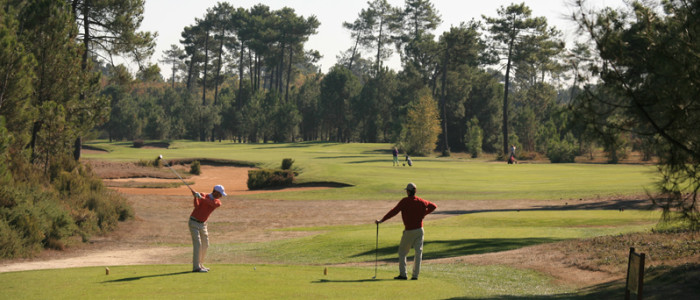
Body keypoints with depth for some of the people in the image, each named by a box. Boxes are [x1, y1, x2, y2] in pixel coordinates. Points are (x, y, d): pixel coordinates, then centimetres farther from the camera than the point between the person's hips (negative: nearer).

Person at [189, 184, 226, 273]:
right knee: (197, 244, -15)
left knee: (205, 245, 9)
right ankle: (196, 267, -17)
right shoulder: (203, 195, -11)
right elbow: (197, 206, -27)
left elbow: (211, 203, -25)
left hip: (203, 224, 6)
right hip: (194, 222, -6)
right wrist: (195, 197, -43)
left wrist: (201, 197, -39)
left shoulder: (218, 202, -2)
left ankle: (200, 264, 22)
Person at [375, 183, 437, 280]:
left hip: (409, 231, -4)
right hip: (420, 230, 4)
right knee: (418, 252, 6)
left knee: (402, 252, 8)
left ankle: (403, 274, 4)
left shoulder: (404, 201, -13)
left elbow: (394, 212, -17)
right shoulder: (421, 202, 3)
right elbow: (433, 206, 16)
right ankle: (415, 275, 4)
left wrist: (381, 220, -14)